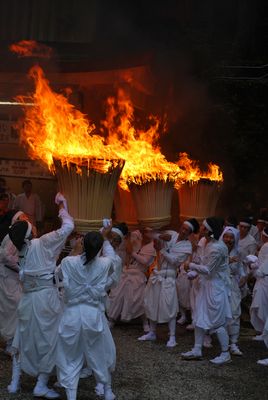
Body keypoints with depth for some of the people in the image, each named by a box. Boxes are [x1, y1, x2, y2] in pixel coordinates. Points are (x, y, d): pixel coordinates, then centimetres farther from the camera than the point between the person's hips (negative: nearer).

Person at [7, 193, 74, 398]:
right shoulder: (41, 243, -10)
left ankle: (15, 381, 23)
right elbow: (68, 227, -11)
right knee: (48, 339, 5)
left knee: (23, 339, 18)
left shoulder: (20, 251, 8)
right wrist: (62, 206, 1)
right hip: (47, 297, -6)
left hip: (27, 298, 6)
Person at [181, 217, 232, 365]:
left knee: (217, 322, 0)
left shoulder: (216, 248, -25)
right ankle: (197, 350, 23)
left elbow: (208, 270, -20)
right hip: (206, 285, 9)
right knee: (199, 318, 13)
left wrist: (192, 266, -8)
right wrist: (194, 272, 3)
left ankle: (225, 354, 13)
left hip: (215, 287, -9)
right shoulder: (208, 243, 3)